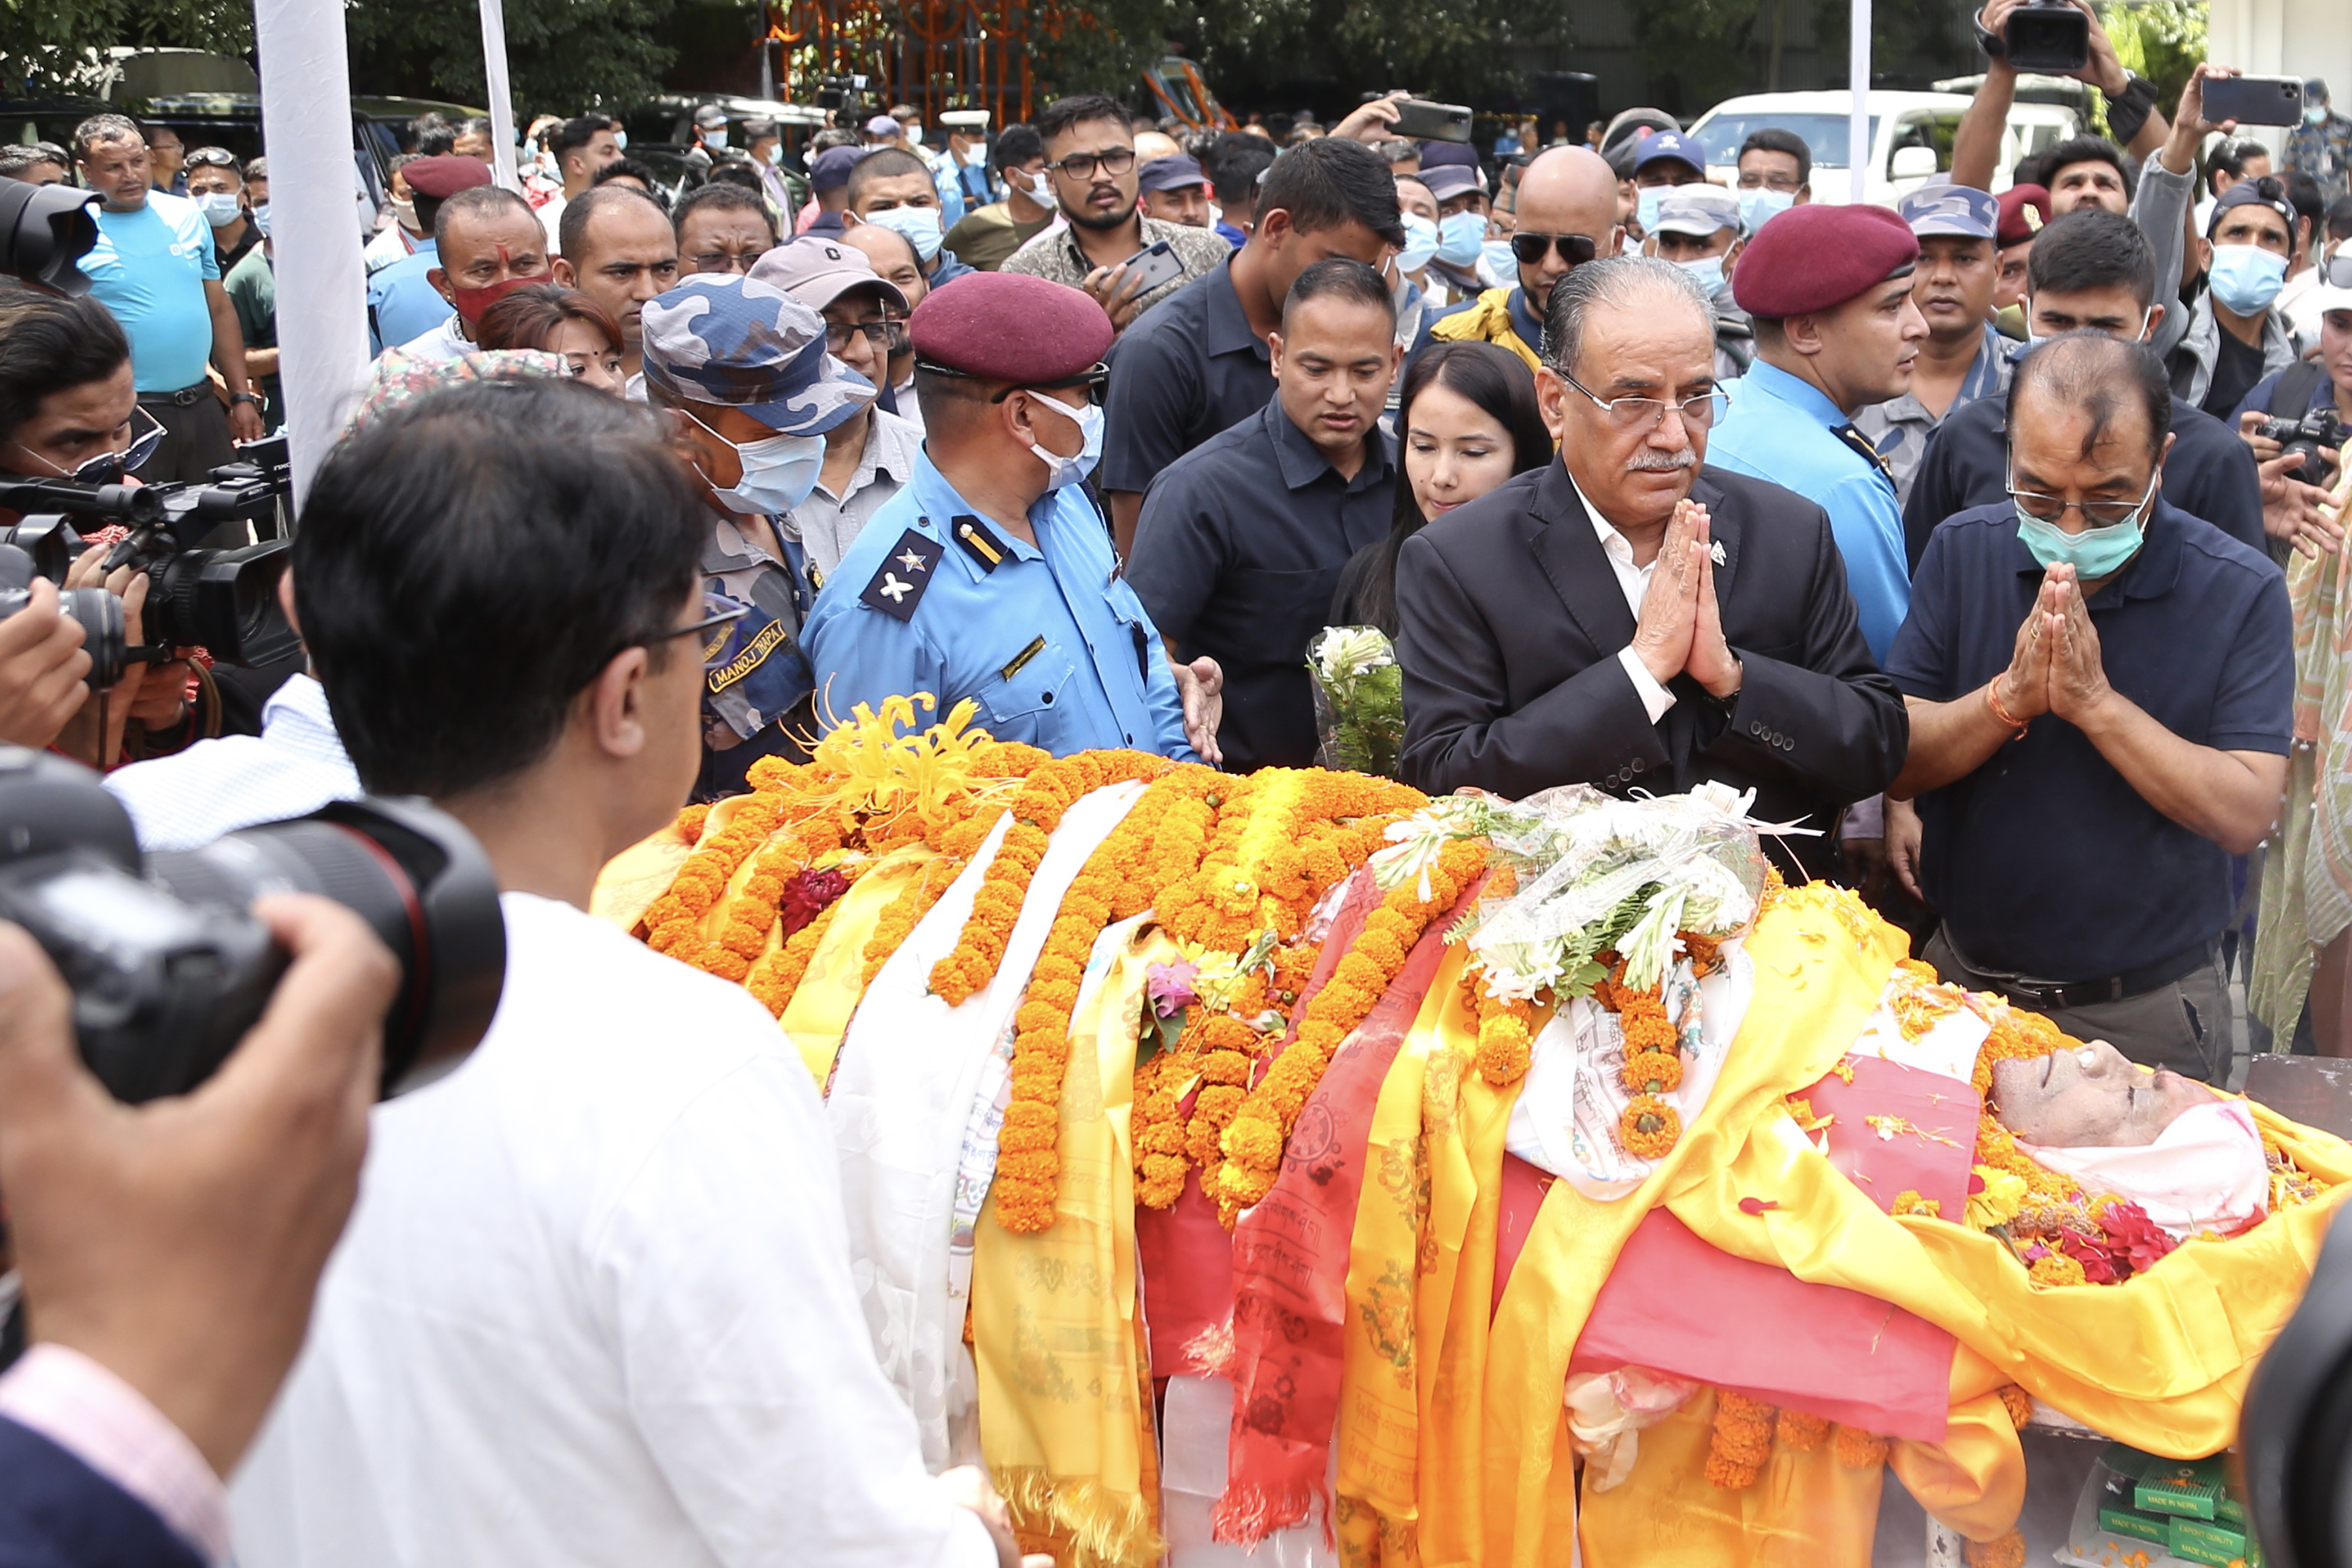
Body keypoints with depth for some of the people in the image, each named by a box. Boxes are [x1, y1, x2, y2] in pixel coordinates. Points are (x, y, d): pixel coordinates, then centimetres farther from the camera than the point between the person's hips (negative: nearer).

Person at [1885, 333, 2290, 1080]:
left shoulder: (2242, 591, -11)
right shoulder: (1963, 551, -3)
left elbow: (2246, 815, -19)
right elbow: (1894, 759, -7)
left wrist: (2095, 701, -26)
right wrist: (2010, 697, -24)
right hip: (1964, 981, 3)